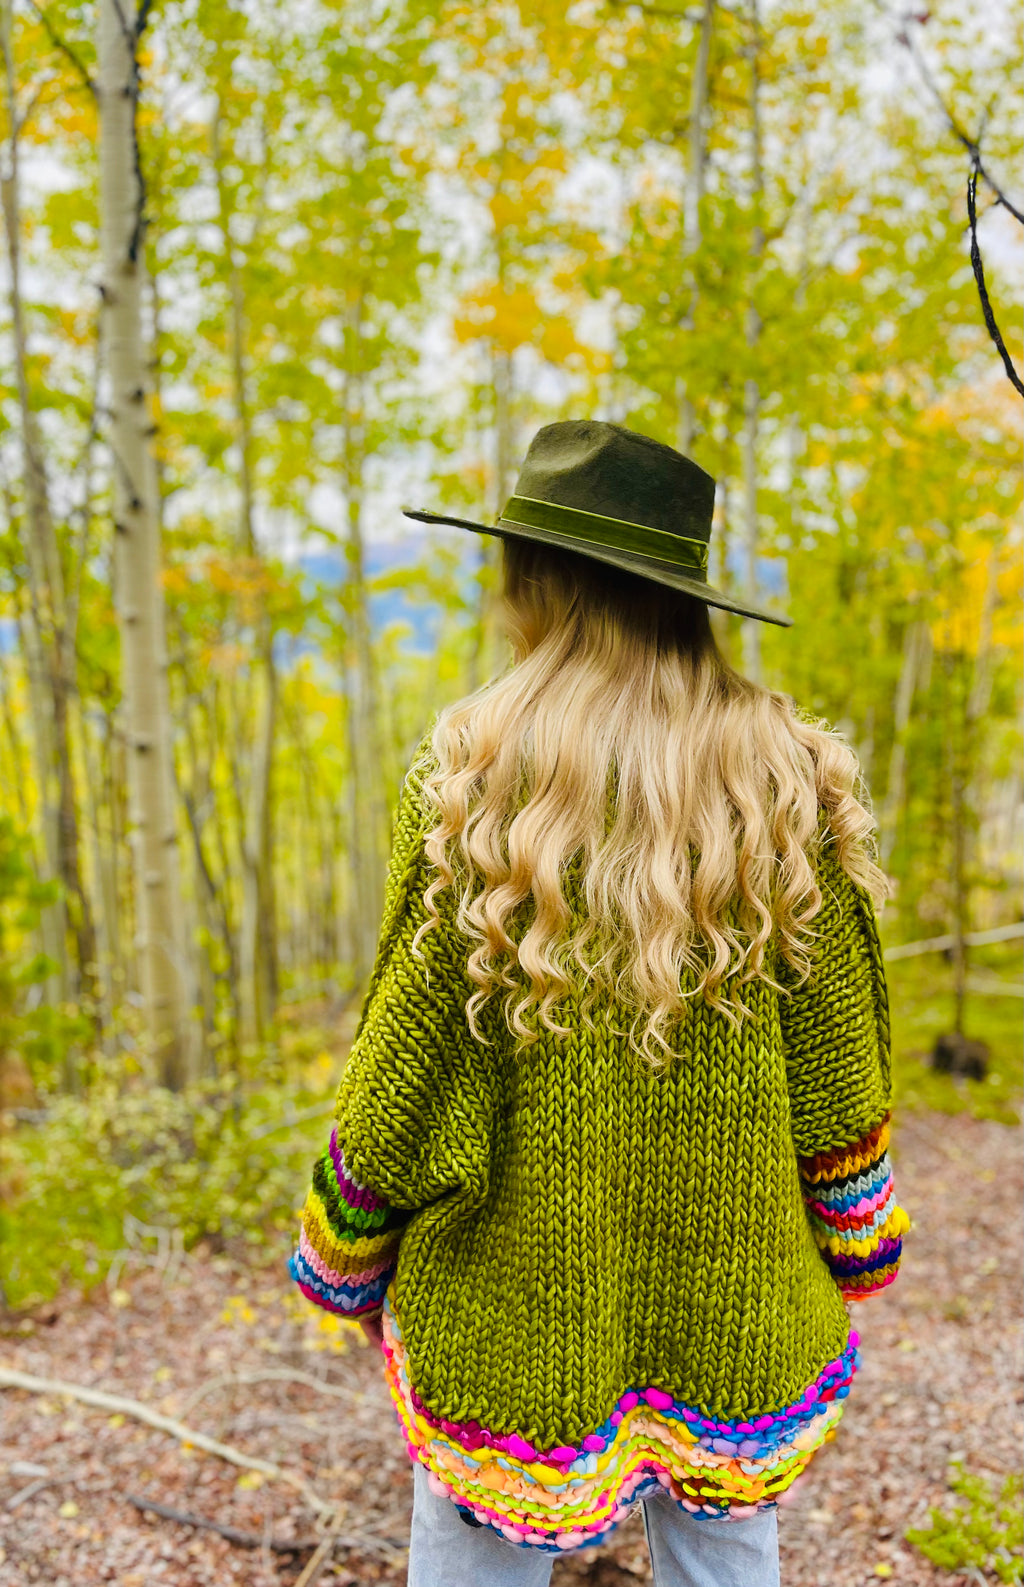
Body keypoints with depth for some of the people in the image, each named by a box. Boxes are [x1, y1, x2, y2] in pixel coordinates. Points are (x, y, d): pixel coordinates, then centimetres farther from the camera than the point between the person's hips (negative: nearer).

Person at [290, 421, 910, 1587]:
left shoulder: (469, 778, -15)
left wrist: (343, 1261, 5)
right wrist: (848, 1255, 15)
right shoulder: (785, 778, -6)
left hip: (515, 1301, -2)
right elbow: (836, 1065, 0)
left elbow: (410, 1061, -11)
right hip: (735, 1307, 3)